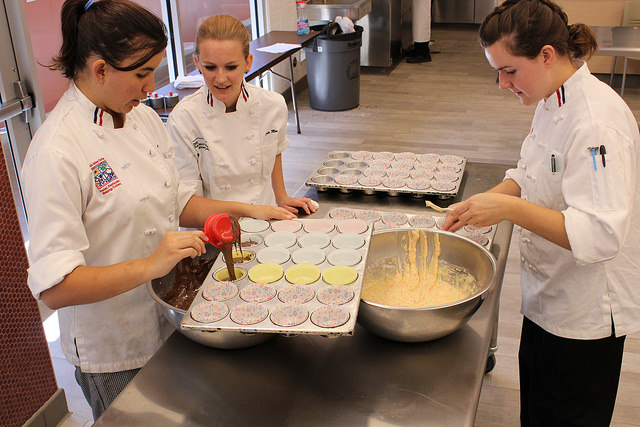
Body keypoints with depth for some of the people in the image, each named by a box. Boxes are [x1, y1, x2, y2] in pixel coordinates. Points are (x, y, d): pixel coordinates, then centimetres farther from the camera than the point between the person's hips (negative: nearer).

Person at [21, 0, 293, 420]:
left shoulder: (144, 117, 0)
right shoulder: (57, 152, -25)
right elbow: (54, 286, -27)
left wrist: (246, 210, 0)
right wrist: (150, 266, -36)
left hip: (170, 321, 7)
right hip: (114, 353, -7)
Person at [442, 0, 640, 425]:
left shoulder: (597, 122, -28)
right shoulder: (554, 101, 2)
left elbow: (600, 235, -33)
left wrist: (511, 208, -35)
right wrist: (484, 201, -3)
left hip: (585, 311, -8)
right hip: (549, 295, 9)